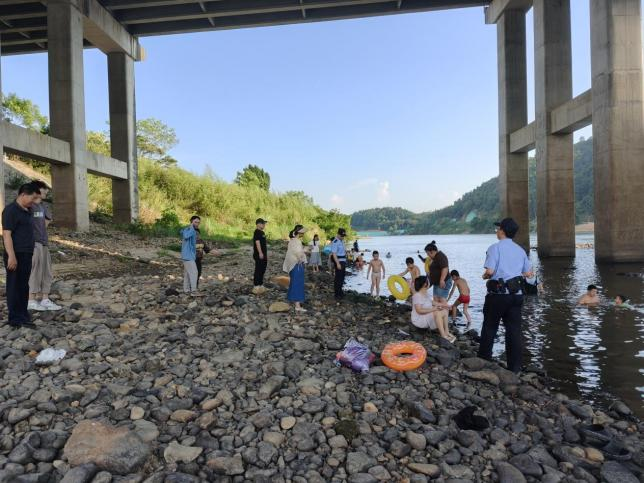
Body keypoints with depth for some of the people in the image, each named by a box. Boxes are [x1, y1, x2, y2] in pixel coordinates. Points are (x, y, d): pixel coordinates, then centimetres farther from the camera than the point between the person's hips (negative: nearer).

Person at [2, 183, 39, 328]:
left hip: (26, 255, 9)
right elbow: (6, 234, -17)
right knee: (14, 287, -2)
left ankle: (24, 316, 23)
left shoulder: (27, 211, 16)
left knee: (24, 287, 14)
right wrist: (11, 256, -22)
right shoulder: (11, 210, -11)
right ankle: (16, 319, 4)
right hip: (16, 256, -9)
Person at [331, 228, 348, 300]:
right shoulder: (335, 242, -17)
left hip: (343, 261, 10)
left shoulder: (342, 241, 12)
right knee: (338, 278, -5)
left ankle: (340, 292, 30)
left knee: (342, 277, 17)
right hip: (338, 261, -10)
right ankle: (336, 294, 2)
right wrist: (338, 263, -26)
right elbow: (334, 254, -22)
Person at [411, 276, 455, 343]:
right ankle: (443, 335, -25)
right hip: (419, 319, -10)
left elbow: (431, 302, 21)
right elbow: (419, 310, -31)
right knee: (437, 313, -29)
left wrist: (441, 305, 10)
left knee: (444, 311, 3)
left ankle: (446, 332, 4)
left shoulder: (426, 293, 6)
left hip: (428, 316, 10)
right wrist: (432, 309, -31)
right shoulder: (417, 295, -25)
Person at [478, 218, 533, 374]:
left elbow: (490, 271, -18)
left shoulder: (495, 247, -9)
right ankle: (515, 367, 11)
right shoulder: (520, 250, 9)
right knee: (514, 330, 8)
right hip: (515, 294, 5)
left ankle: (484, 360, 18)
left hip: (497, 294, -4)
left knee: (489, 328, 8)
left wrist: (485, 276, 3)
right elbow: (528, 273, 10)